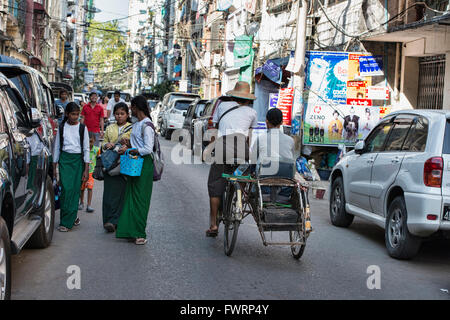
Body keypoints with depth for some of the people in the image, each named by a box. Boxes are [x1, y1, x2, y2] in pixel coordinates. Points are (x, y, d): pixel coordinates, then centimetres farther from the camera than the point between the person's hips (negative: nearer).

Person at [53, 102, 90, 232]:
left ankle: (67, 222, -1)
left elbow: (86, 149, 3)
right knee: (66, 188, -11)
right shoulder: (62, 128, 5)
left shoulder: (82, 128, 2)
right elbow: (57, 147, 10)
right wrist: (54, 167, 8)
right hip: (64, 159, 1)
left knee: (75, 190, -5)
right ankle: (73, 217, 3)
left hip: (78, 159, -1)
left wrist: (86, 169, -2)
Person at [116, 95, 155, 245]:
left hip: (144, 164, -9)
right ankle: (131, 230, 12)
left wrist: (128, 151, -16)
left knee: (140, 198, -6)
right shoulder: (136, 124, 16)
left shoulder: (146, 126, -13)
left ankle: (140, 234, -1)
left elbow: (148, 149, -19)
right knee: (131, 197, 8)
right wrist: (129, 143, 6)